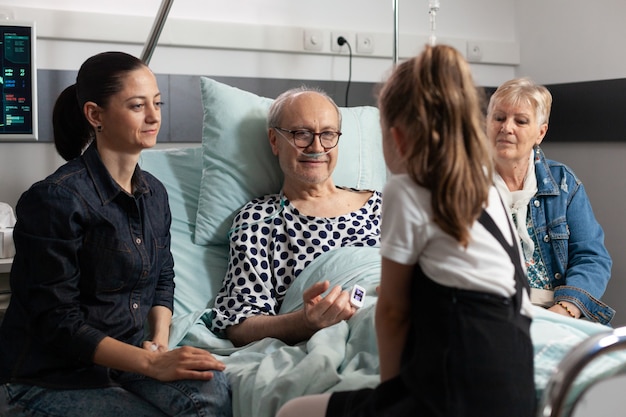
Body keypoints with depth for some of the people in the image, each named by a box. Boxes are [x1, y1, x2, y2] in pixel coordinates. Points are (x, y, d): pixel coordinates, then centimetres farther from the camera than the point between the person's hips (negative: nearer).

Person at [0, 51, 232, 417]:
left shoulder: (154, 192, 7)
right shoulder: (57, 198, -16)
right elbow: (57, 321, -17)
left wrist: (161, 341, -3)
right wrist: (151, 363, -24)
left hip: (127, 358, 6)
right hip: (49, 381, -5)